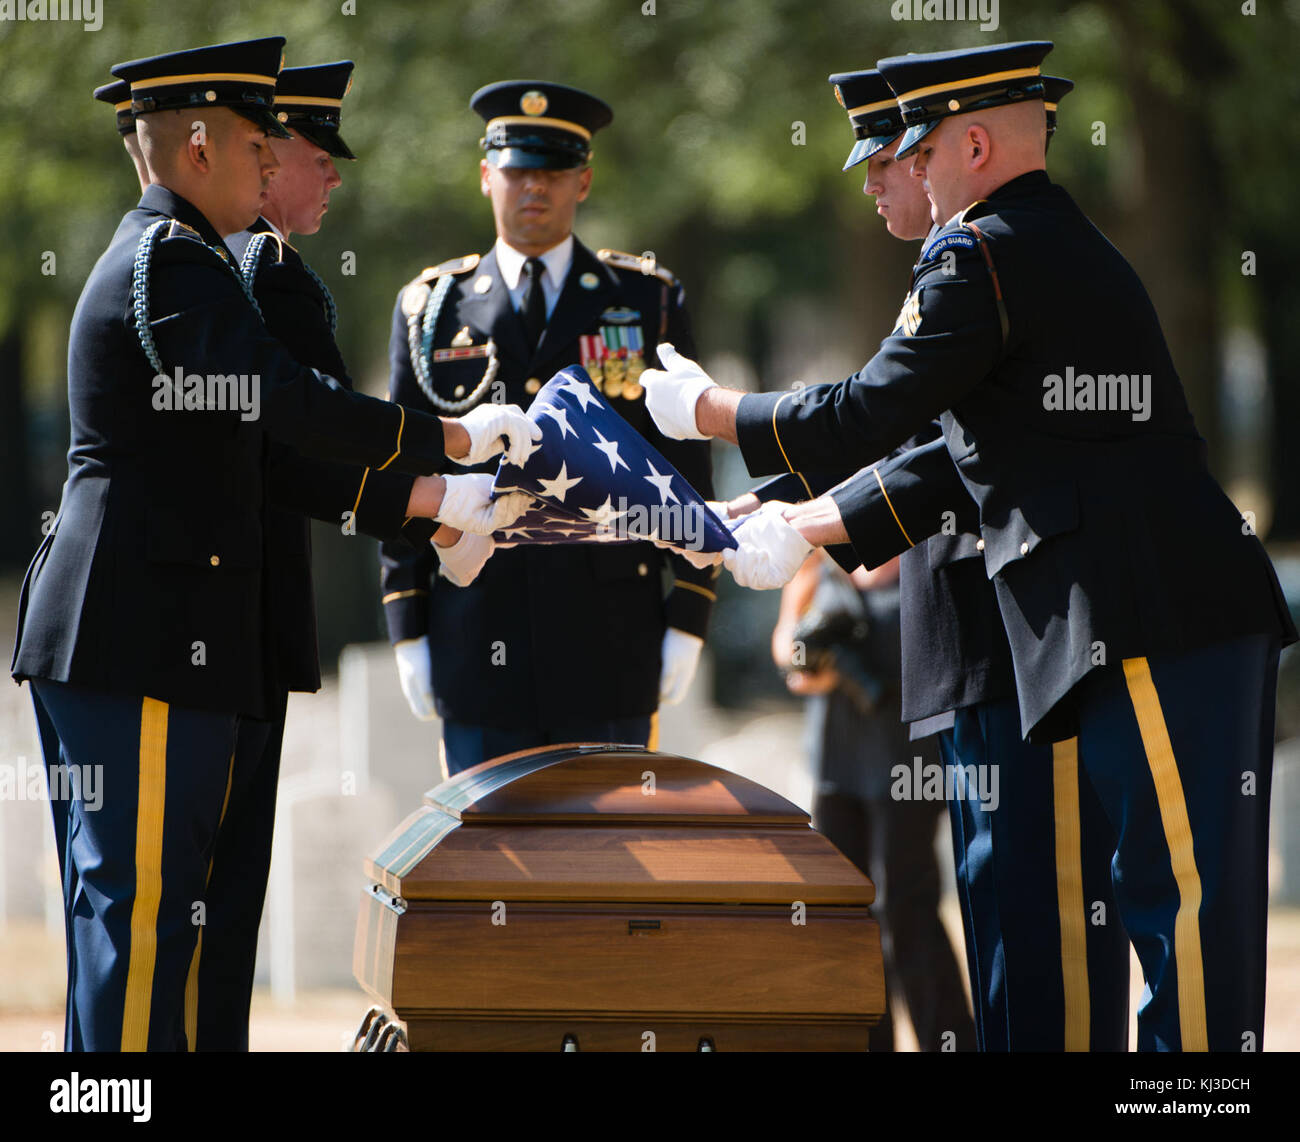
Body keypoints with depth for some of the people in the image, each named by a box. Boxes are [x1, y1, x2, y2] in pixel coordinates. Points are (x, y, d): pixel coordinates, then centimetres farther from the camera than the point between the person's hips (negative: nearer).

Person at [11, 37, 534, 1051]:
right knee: (145, 902, -9)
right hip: (147, 635, -11)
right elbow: (288, 404, -22)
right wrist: (454, 437, -12)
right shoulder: (171, 262, -11)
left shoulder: (159, 259, 23)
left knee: (118, 903, 12)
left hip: (107, 633, 11)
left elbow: (271, 455, 23)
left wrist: (432, 498, 16)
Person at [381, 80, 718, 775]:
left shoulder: (649, 302, 8)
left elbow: (686, 470, 6)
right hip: (479, 639, 1)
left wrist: (687, 622, 0)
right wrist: (409, 632, 3)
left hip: (610, 637, -1)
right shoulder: (430, 310, 10)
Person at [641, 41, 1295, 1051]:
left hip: (1154, 619, -10)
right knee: (1184, 883, 10)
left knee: (1181, 884, -10)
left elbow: (874, 412, -7)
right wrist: (810, 527, 27)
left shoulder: (979, 255, -8)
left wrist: (710, 412, 8)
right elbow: (968, 448, 27)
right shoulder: (1070, 247, 24)